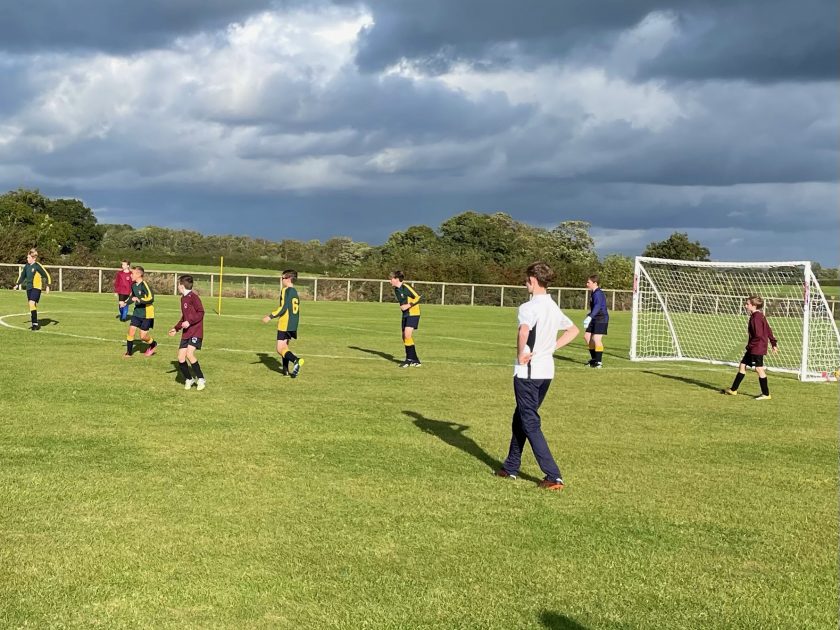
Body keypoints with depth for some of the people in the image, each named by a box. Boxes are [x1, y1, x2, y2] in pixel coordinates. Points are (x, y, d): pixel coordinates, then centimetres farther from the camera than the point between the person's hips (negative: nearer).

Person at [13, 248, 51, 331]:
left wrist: (47, 286, -13)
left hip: (36, 288, -7)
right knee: (32, 305, 8)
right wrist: (17, 284, 16)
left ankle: (35, 323, -15)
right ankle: (35, 323, 15)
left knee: (32, 303, -19)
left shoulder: (38, 266, -9)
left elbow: (47, 275, -7)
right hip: (29, 288, 7)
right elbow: (22, 275, 24)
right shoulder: (27, 266, 10)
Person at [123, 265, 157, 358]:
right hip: (137, 312, 6)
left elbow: (151, 298, -27)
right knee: (131, 330, -4)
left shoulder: (144, 285, -19)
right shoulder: (133, 285, 4)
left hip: (146, 314, -6)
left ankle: (153, 344, 30)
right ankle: (129, 352, 7)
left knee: (143, 336, -1)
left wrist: (139, 300, -37)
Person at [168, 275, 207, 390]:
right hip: (186, 333, 8)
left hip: (195, 331, -8)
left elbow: (201, 312, -17)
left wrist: (189, 322, -23)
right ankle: (189, 379, 20)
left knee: (189, 354, -22)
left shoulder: (193, 296, -11)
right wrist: (176, 328, 23)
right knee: (181, 358, 1)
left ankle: (201, 379, -9)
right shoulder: (183, 298, 16)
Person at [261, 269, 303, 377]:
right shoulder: (295, 292, 16)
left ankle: (296, 361, -31)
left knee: (280, 349, -10)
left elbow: (283, 307, -19)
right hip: (293, 325, 9)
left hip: (285, 324, -9)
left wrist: (270, 316, -15)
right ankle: (285, 369, 19)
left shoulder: (286, 290, -10)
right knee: (284, 346, 21)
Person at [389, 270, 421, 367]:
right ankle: (415, 360, 13)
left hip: (413, 314, -9)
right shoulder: (396, 290, 9)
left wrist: (408, 305, -21)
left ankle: (410, 359, -12)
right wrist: (402, 306, 8)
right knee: (404, 337, 6)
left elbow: (418, 297, -19)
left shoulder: (405, 288, -17)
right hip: (405, 314, 9)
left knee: (407, 335, -19)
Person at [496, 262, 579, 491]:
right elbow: (573, 330, 23)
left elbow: (524, 331, -36)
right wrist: (551, 348, 14)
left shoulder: (529, 307, -16)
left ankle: (553, 477, -7)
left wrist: (520, 354, -20)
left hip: (528, 371, -8)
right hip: (547, 370, 8)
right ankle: (511, 467, 30)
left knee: (530, 424, -2)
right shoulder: (554, 307, 10)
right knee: (520, 418, 21)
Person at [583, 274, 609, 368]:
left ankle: (599, 362, -4)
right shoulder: (594, 293, 14)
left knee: (596, 339, -12)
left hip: (601, 319, -11)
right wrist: (589, 315, 40)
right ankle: (594, 358, 23)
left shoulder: (598, 294, -17)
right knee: (587, 336, 11)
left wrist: (590, 317, -41)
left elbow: (597, 306, -31)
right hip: (595, 320, 11)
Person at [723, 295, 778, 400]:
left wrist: (750, 345, -14)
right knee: (742, 366, 12)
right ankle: (733, 390, 18)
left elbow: (758, 335, -24)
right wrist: (774, 343, 22)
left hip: (757, 349, -10)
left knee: (759, 369, -2)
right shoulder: (759, 316, 11)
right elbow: (768, 331, 17)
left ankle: (766, 394, 6)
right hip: (752, 349, 10)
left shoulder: (756, 318, -20)